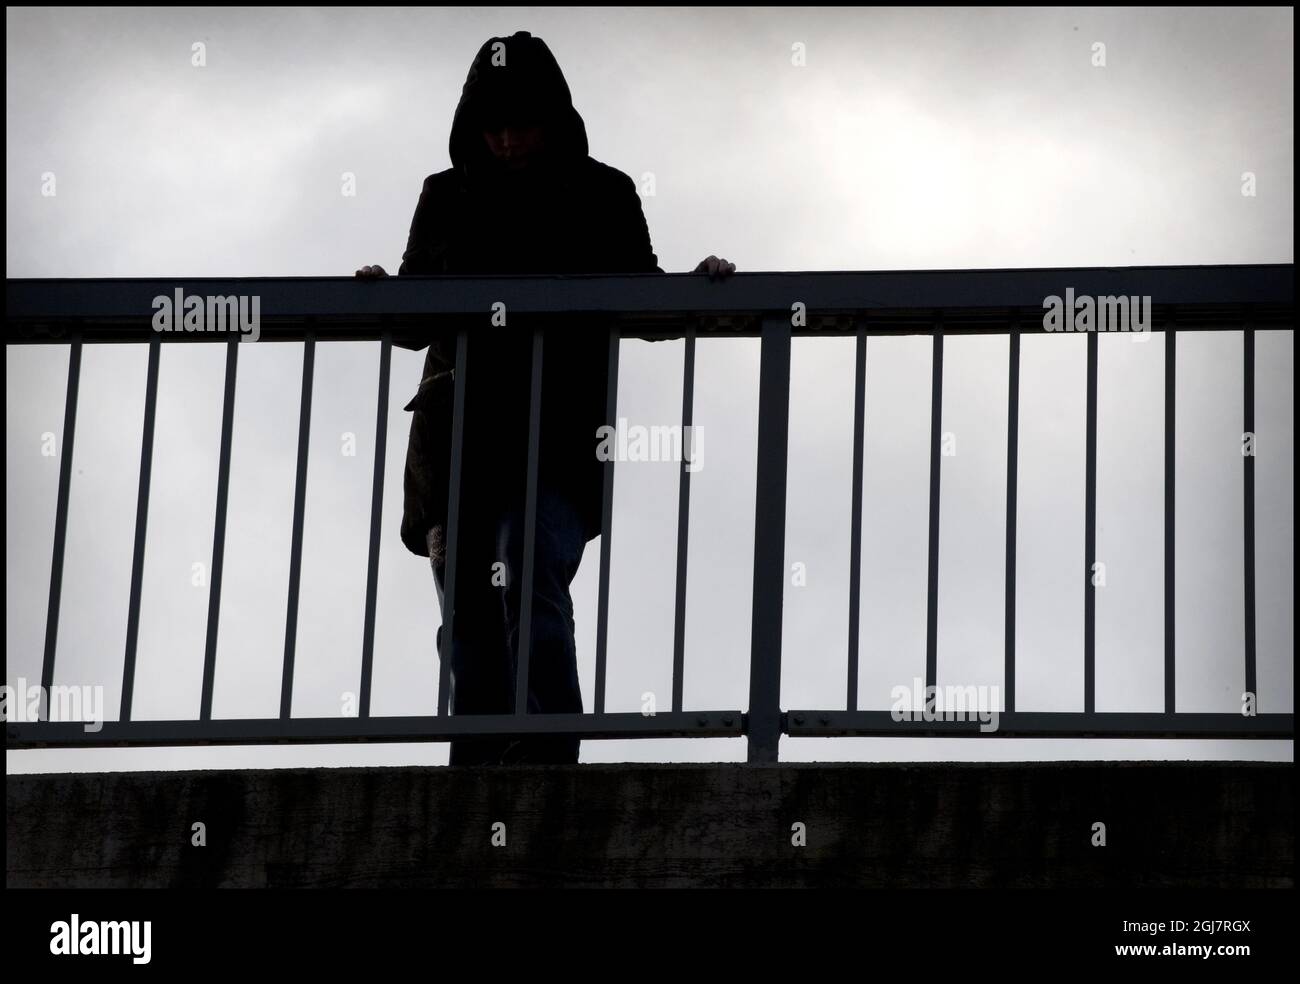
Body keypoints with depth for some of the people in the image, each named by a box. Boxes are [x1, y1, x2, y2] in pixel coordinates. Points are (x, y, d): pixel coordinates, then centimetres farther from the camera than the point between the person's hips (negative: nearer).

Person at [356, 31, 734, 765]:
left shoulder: (602, 197, 6)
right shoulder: (448, 199, 12)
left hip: (559, 439, -3)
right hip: (459, 439, 3)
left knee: (530, 583, -25)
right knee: (472, 625, 3)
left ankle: (545, 765, -30)